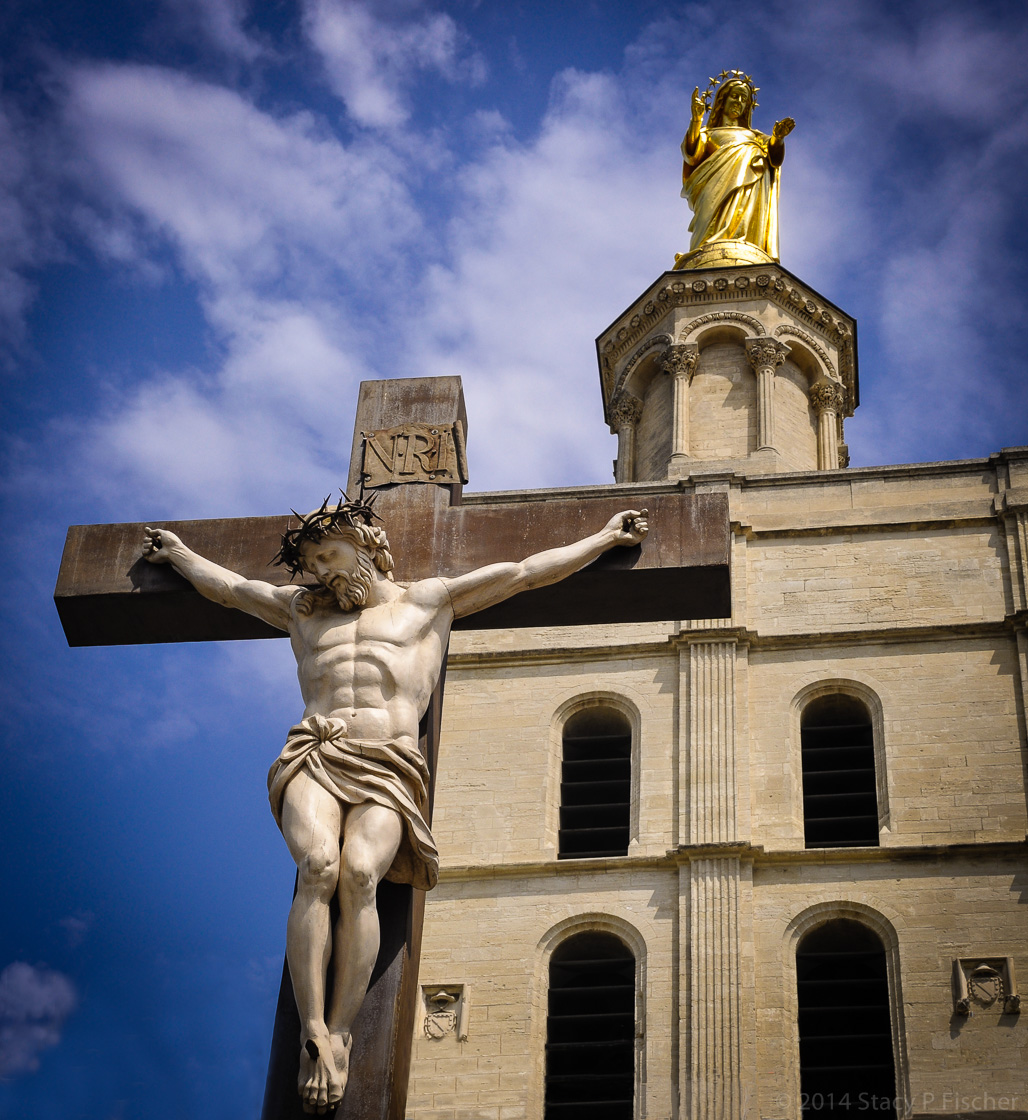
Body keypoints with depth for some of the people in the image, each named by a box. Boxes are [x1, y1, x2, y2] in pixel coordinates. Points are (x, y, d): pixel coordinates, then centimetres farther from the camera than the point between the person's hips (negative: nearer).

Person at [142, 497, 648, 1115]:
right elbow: (227, 585, 46)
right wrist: (178, 552, 57)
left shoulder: (428, 601, 24)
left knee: (359, 872, -32)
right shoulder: (303, 610, 32)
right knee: (318, 864, -31)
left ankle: (340, 1036, -34)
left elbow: (523, 573, 25)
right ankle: (313, 1035, -34)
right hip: (315, 759, 2)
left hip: (387, 769, -1)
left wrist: (606, 537, 26)